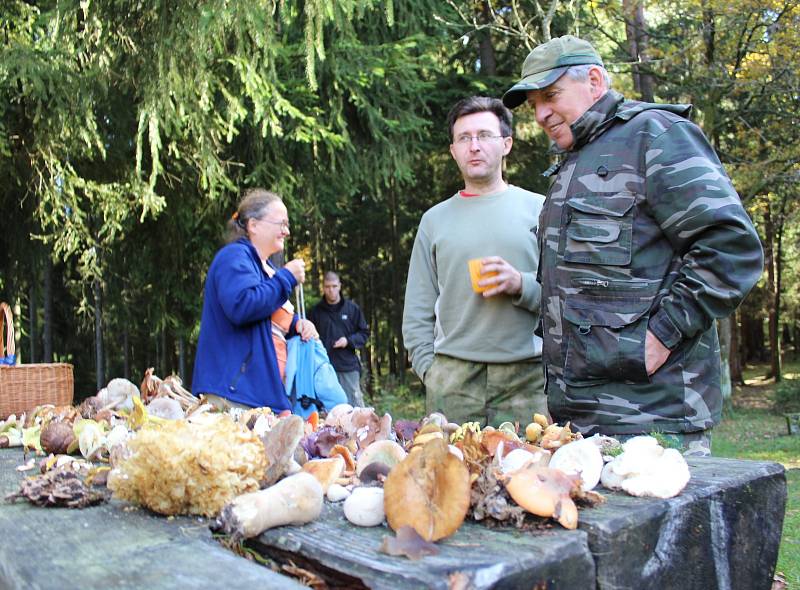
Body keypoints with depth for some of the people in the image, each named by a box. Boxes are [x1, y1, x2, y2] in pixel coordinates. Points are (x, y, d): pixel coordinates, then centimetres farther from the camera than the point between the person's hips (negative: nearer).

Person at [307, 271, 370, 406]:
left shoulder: (352, 308, 8)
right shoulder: (315, 312, 7)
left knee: (354, 403, -1)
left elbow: (364, 333, 10)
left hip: (349, 366, 0)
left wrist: (349, 341, -6)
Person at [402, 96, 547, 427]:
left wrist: (521, 285, -12)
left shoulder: (538, 209, 9)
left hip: (526, 378, -1)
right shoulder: (435, 219, 14)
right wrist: (428, 369, 3)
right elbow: (417, 312, 14)